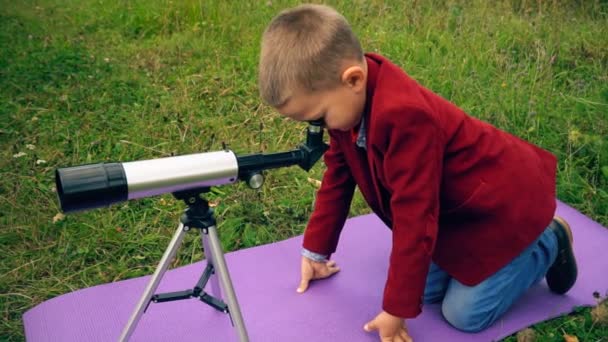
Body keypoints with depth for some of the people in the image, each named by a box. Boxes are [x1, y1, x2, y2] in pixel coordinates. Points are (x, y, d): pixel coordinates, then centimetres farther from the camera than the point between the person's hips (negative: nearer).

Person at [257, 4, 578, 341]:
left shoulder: (405, 116, -40)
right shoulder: (349, 100, -11)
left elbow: (414, 219, -33)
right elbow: (339, 174, 3)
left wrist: (396, 310, -23)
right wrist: (315, 250, 9)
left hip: (503, 203, -8)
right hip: (455, 203, 8)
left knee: (465, 313, -4)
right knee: (427, 289, 4)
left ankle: (548, 243, 14)